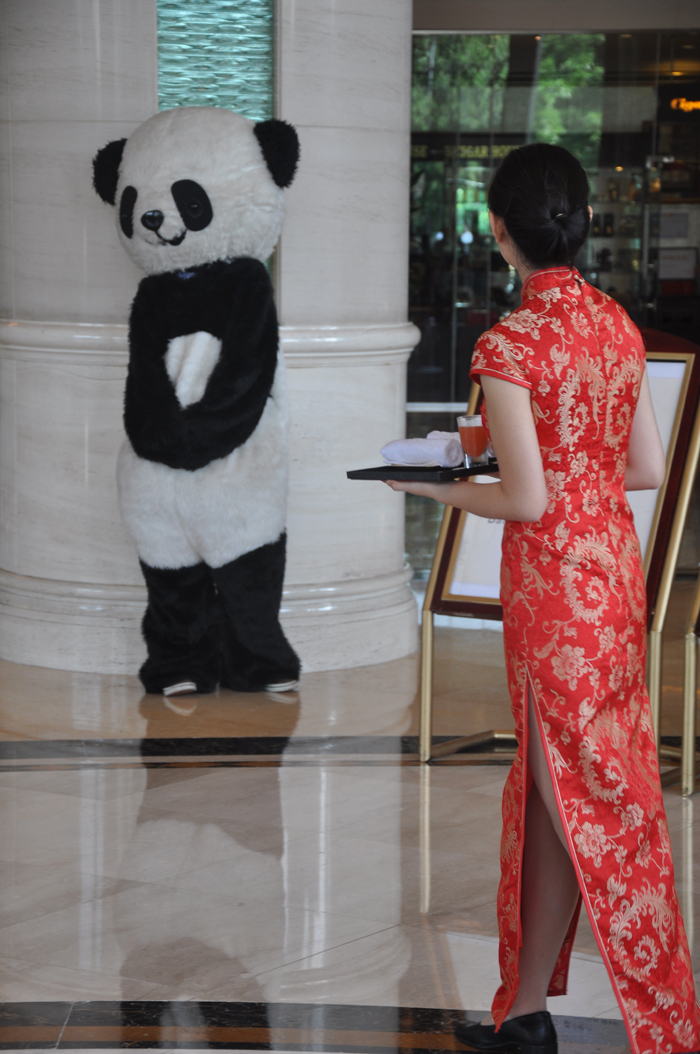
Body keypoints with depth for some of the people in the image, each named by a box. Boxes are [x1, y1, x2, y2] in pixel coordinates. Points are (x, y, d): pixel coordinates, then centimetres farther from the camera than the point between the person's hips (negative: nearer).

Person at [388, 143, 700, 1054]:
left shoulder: (509, 345, -17)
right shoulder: (618, 323, 5)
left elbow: (528, 499, -18)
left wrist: (437, 488, -3)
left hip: (554, 581, -8)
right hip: (616, 562, 8)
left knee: (577, 802, 2)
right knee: (545, 783, 15)